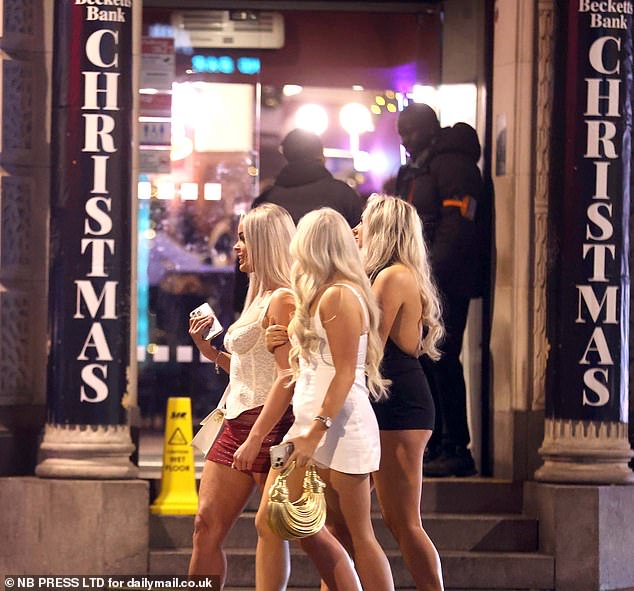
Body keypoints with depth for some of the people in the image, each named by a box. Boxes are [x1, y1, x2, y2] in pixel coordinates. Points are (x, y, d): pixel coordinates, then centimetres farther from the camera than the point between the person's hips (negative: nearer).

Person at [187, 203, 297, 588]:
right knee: (207, 525, 4)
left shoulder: (281, 300, -11)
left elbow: (287, 376, -19)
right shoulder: (260, 299, 19)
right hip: (237, 423, 10)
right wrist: (209, 351, 12)